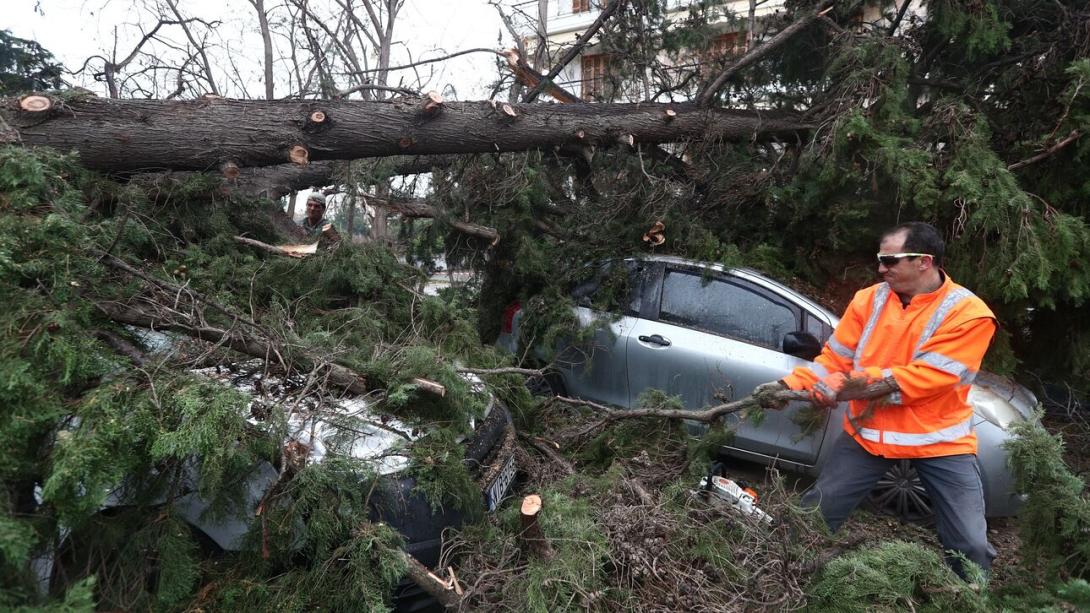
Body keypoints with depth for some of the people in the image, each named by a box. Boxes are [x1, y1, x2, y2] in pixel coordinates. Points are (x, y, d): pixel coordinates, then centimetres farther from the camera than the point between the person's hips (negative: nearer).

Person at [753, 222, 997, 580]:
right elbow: (833, 359, 0)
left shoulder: (969, 313, -15)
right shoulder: (869, 300, -2)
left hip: (939, 439, -3)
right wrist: (789, 386, -13)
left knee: (971, 546, -2)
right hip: (868, 432, 3)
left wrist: (858, 382, -26)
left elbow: (927, 377, -23)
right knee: (814, 516, 6)